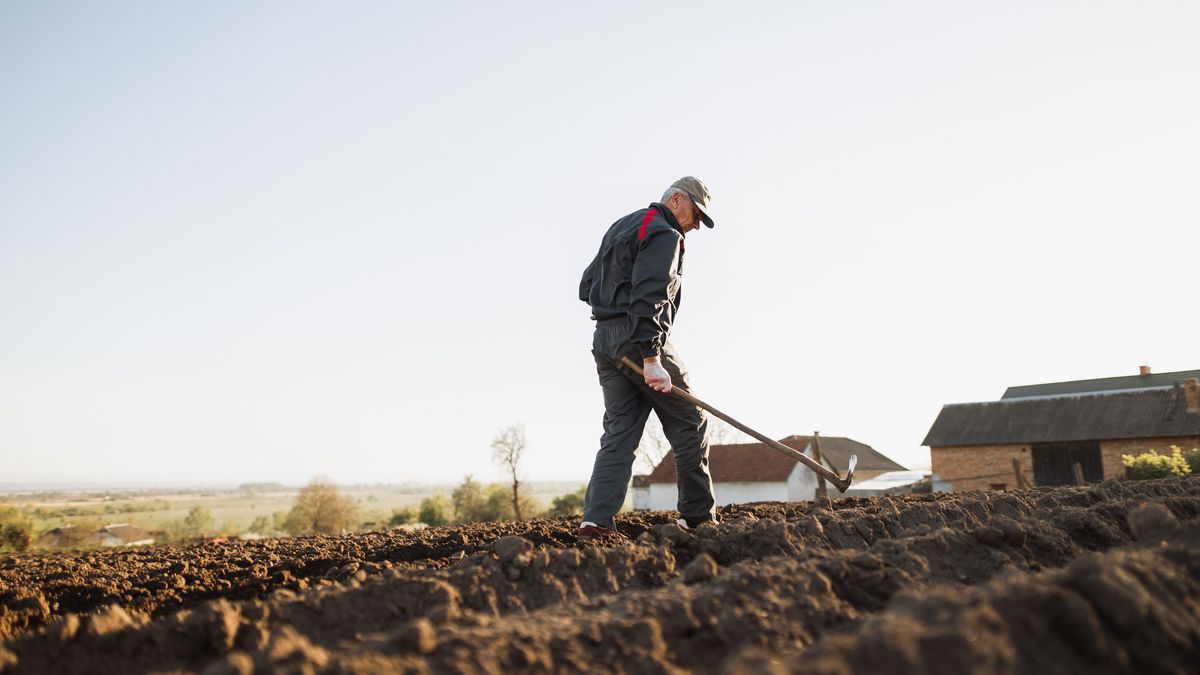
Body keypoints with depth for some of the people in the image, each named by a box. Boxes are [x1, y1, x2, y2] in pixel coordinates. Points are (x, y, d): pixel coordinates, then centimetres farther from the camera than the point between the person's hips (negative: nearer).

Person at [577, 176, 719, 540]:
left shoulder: (620, 227, 23)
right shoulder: (664, 234, -8)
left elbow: (587, 287, 24)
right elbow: (649, 296, -22)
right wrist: (651, 358, -27)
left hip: (604, 340, 9)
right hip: (640, 341, -8)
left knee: (619, 432, 4)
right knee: (690, 424, 4)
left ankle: (595, 519, -9)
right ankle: (698, 516, 8)